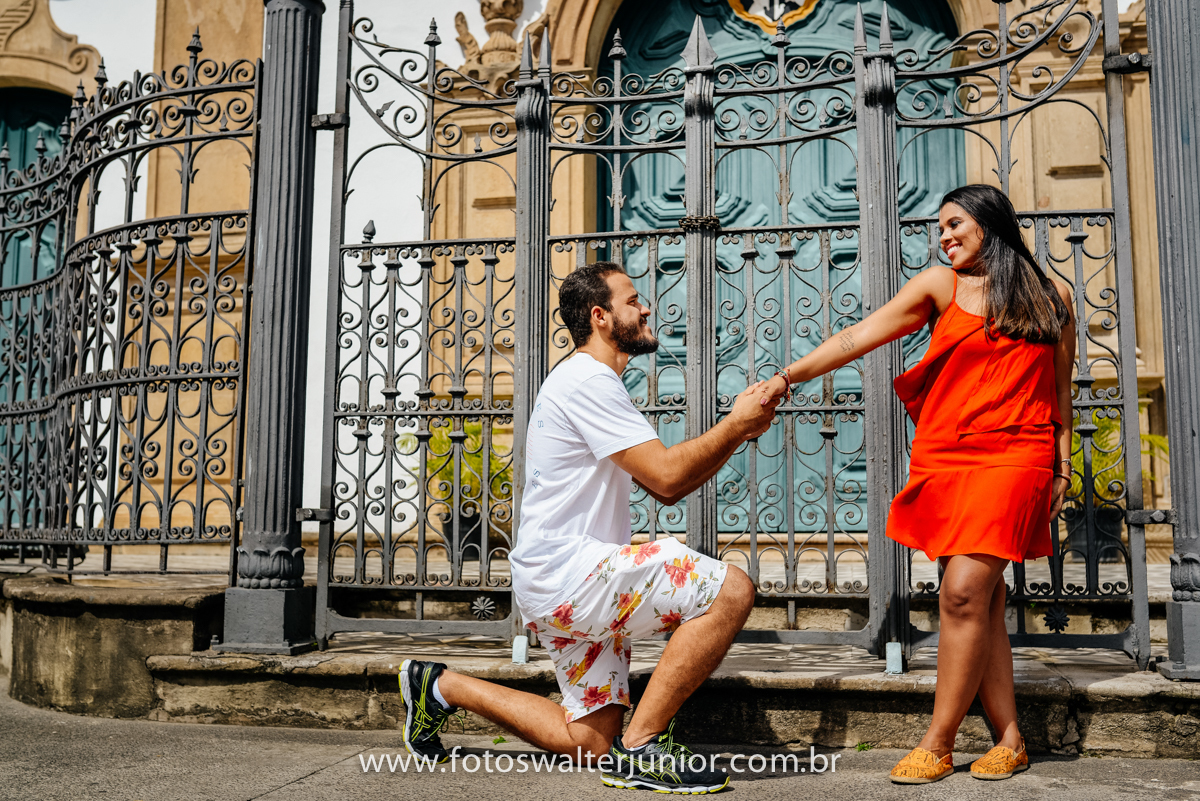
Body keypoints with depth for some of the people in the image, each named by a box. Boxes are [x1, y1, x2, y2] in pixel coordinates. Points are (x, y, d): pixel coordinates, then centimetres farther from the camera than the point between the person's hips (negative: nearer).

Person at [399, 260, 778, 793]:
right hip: (565, 573, -10)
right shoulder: (587, 380, -12)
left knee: (590, 742, 13)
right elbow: (667, 473, -20)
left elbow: (665, 488, 17)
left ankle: (441, 687, 21)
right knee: (731, 590, -20)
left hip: (558, 585, 10)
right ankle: (640, 746, -13)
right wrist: (736, 423, -7)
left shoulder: (593, 384, 22)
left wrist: (738, 431, 8)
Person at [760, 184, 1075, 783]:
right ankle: (1009, 740, 13)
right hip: (945, 456, 2)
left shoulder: (1052, 296, 11)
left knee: (964, 589, -13)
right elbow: (857, 338, -3)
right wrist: (790, 375, -14)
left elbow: (1060, 388, 17)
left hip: (1015, 454, -1)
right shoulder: (938, 286, 7)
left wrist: (1062, 466, 14)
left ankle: (937, 745, -4)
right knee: (981, 598, 2)